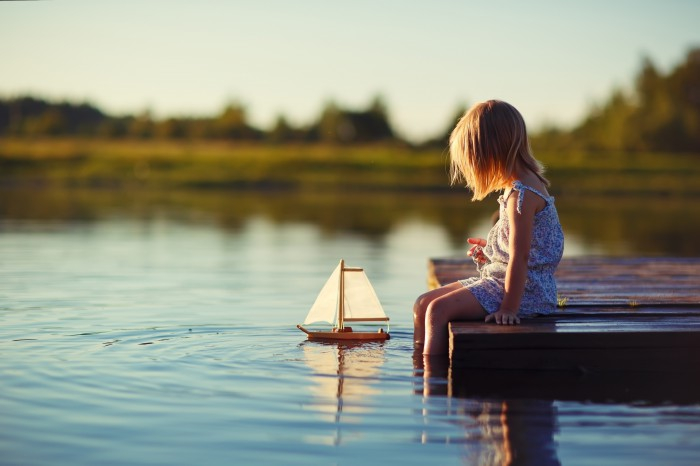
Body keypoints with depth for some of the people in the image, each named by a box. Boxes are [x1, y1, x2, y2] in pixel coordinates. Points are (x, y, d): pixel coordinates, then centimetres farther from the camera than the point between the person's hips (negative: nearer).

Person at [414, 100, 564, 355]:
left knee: (439, 309, -21)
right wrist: (492, 248, 14)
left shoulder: (521, 194, -19)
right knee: (423, 303, 7)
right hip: (497, 278, 10)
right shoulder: (525, 184, 12)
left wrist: (508, 308, -21)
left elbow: (520, 257, -22)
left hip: (524, 289, -10)